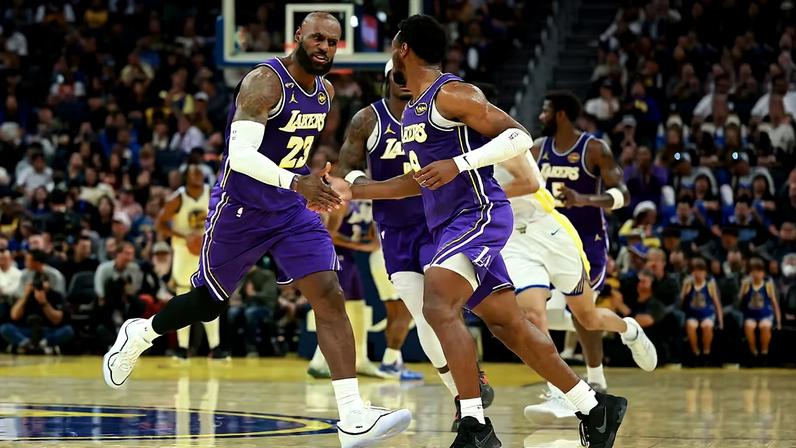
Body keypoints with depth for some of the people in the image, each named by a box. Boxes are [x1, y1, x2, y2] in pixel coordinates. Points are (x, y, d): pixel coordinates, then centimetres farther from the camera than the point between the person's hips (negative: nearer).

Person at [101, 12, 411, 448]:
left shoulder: (324, 91, 4)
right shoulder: (265, 82, -21)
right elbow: (241, 154, -33)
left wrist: (316, 187, 16)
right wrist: (296, 182, -44)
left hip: (292, 211, 6)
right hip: (240, 210, -6)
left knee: (329, 297, -13)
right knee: (206, 304, 12)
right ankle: (139, 334, 45)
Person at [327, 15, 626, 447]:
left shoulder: (451, 93, -11)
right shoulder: (411, 111, 19)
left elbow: (519, 136, -16)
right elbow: (420, 180, 29)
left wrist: (459, 163, -26)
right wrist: (353, 190, 25)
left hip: (479, 214, -10)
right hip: (450, 225, 10)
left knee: (438, 305, -25)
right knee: (508, 324, 12)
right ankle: (595, 408, 20)